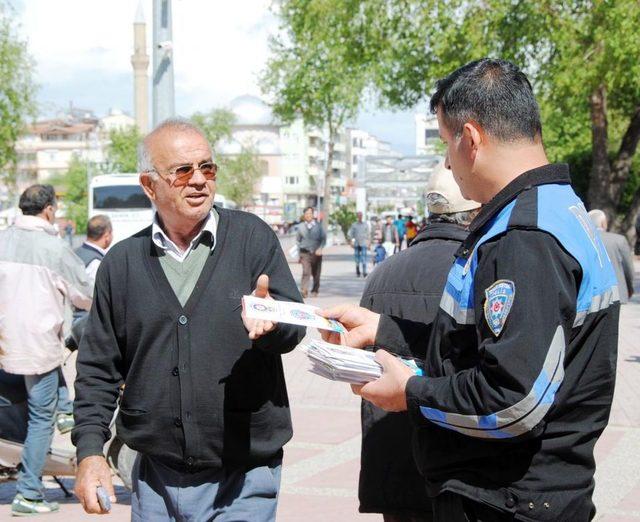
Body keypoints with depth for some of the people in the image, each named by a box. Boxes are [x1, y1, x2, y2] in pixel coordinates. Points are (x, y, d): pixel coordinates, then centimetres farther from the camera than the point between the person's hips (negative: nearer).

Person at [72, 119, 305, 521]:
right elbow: (98, 367, 9)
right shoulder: (122, 262, 6)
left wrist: (269, 321, -28)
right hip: (156, 478, 2)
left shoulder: (252, 237, 0)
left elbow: (295, 325, -5)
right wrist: (89, 451, -1)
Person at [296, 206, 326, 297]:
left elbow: (324, 238, 4)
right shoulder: (301, 226, 6)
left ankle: (315, 291, 27)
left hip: (316, 253, 1)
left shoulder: (318, 225, 4)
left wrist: (320, 248, -13)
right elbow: (297, 239, 15)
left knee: (316, 273, 10)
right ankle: (303, 291, -26)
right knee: (306, 272, -18)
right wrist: (299, 251, 8)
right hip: (305, 253, -1)